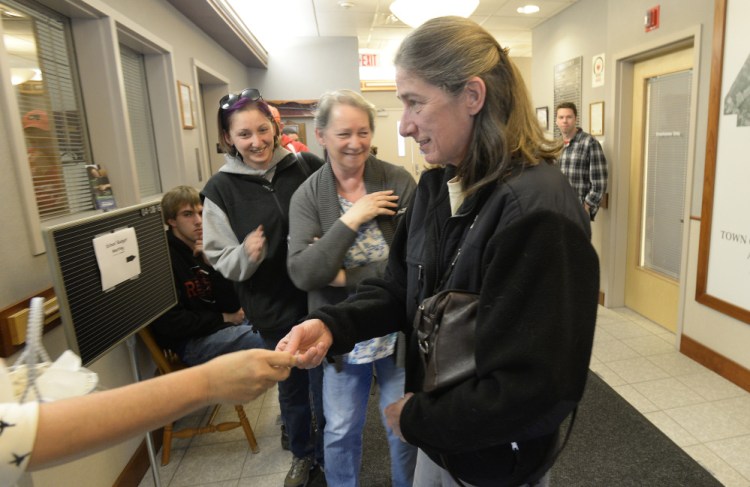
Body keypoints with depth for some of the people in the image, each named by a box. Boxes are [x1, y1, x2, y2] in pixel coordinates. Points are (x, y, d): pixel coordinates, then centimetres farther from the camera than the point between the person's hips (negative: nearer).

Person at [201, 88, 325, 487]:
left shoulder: (307, 167, -9)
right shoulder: (220, 190, -6)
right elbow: (219, 260, -3)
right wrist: (246, 255, -23)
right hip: (273, 308, 1)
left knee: (325, 382, 15)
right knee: (291, 387, 20)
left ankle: (327, 453, 44)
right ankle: (302, 454, 48)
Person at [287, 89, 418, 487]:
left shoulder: (399, 182, -11)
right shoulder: (307, 196, -8)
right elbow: (302, 274, -19)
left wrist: (344, 276, -18)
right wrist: (350, 220, -25)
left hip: (397, 332, 0)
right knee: (340, 432, 20)